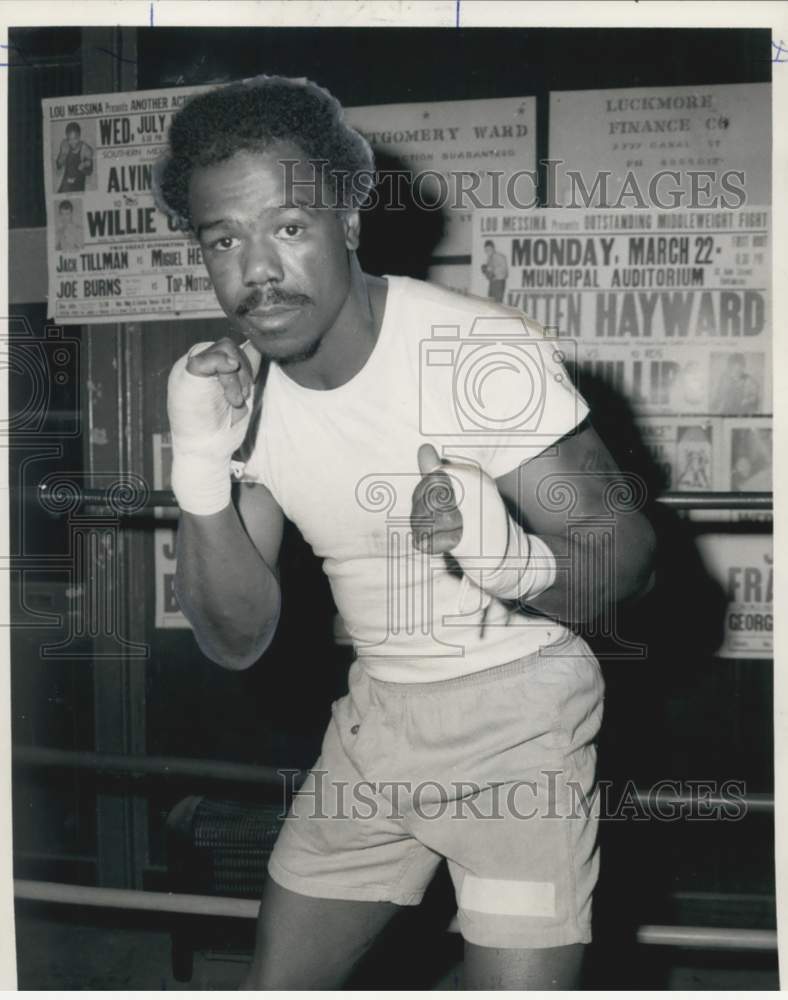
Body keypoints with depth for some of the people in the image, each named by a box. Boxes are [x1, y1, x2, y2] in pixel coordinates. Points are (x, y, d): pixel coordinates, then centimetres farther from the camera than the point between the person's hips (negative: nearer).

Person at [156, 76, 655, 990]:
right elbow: (237, 641, -7)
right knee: (274, 984, 13)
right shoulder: (225, 387, -5)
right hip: (377, 713, 5)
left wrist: (513, 560, -40)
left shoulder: (484, 350, -22)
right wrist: (199, 470, -23)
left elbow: (627, 555, -18)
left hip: (520, 709, -5)